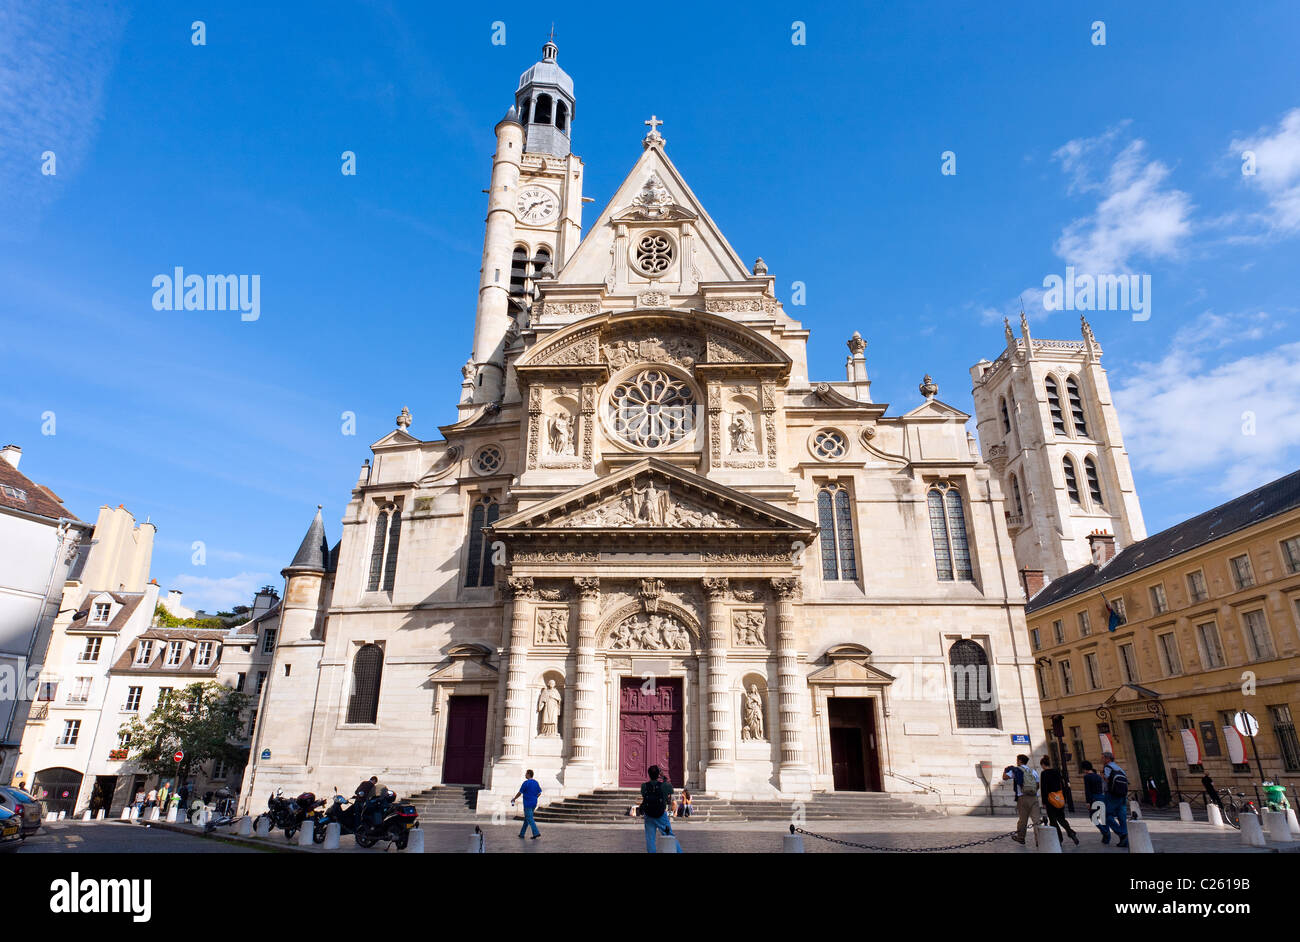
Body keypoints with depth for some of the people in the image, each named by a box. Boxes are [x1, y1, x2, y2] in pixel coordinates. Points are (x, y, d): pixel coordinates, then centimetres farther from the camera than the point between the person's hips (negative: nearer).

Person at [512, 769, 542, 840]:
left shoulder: (526, 783, -13)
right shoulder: (536, 782, 8)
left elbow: (520, 793, -7)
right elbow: (539, 793, 12)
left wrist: (514, 799, 7)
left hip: (527, 804, -7)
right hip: (534, 803, 7)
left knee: (529, 819, -5)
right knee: (526, 818, 16)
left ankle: (536, 833, -14)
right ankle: (522, 833, 22)